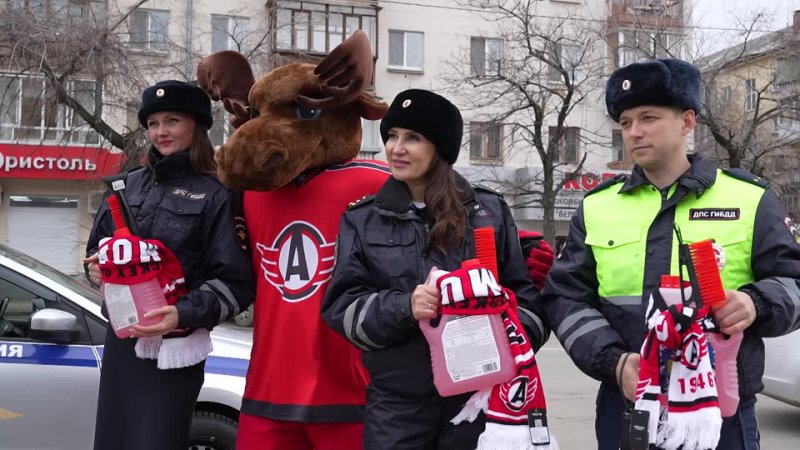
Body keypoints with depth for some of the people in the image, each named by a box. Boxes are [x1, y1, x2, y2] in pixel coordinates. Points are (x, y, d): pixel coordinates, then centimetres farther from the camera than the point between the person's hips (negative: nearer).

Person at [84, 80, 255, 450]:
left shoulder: (217, 196, -7)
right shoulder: (130, 185, 11)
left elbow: (236, 281, -10)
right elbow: (97, 247, 21)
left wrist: (183, 314, -22)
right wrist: (96, 269, -1)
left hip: (174, 347, -5)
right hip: (120, 339, 6)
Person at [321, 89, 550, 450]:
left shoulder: (489, 210, 8)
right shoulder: (362, 219, 7)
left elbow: (523, 292, 10)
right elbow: (342, 306, 0)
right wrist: (404, 308, -17)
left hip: (480, 396, 0)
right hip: (397, 403, 0)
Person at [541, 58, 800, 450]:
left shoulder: (749, 198, 4)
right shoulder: (596, 206, 8)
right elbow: (566, 298, 4)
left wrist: (757, 303, -19)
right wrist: (614, 362, -11)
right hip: (625, 409, 2)